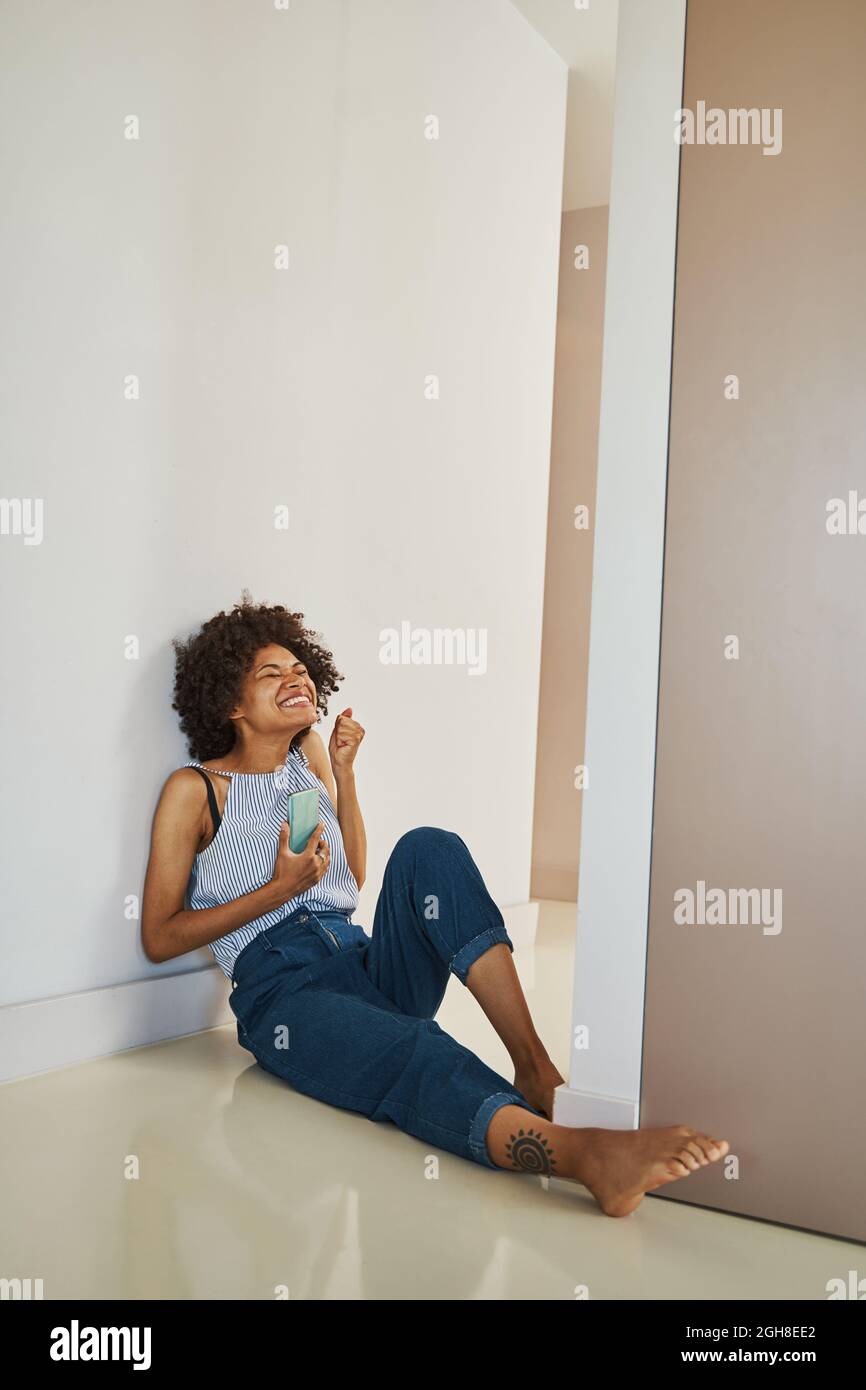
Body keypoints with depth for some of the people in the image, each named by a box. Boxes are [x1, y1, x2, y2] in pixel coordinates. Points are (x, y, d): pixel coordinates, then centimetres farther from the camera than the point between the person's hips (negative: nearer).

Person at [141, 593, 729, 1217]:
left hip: (365, 961, 5)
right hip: (282, 990, -5)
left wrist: (343, 772, 10)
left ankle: (535, 1066, -33)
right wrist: (279, 889, -8)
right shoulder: (195, 789, 3)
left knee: (427, 849, -24)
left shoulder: (309, 751, 19)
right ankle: (581, 1150, -66)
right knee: (411, 1052, -38)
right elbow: (159, 938, 0)